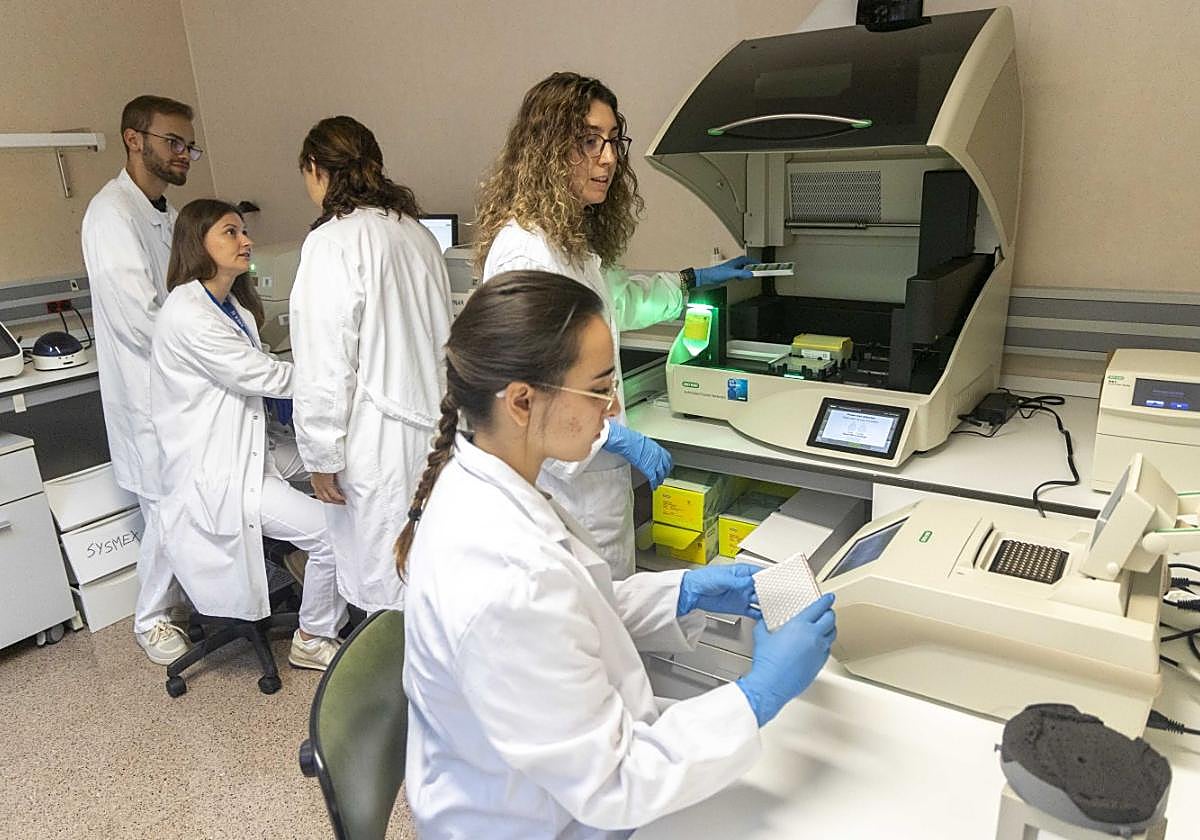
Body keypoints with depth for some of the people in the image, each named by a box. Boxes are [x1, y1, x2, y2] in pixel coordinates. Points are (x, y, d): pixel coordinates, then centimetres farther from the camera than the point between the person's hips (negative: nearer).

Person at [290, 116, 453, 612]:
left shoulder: (332, 243, -14)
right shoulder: (414, 230, 9)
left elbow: (326, 366, -16)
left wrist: (321, 457, -7)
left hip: (378, 442, -8)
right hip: (430, 426, 8)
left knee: (386, 591, 6)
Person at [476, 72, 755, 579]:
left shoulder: (575, 240, 12)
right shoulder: (524, 248, -21)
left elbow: (617, 299, 31)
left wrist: (698, 280, 38)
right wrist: (617, 437, -21)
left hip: (596, 476, 10)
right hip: (564, 477, -10)